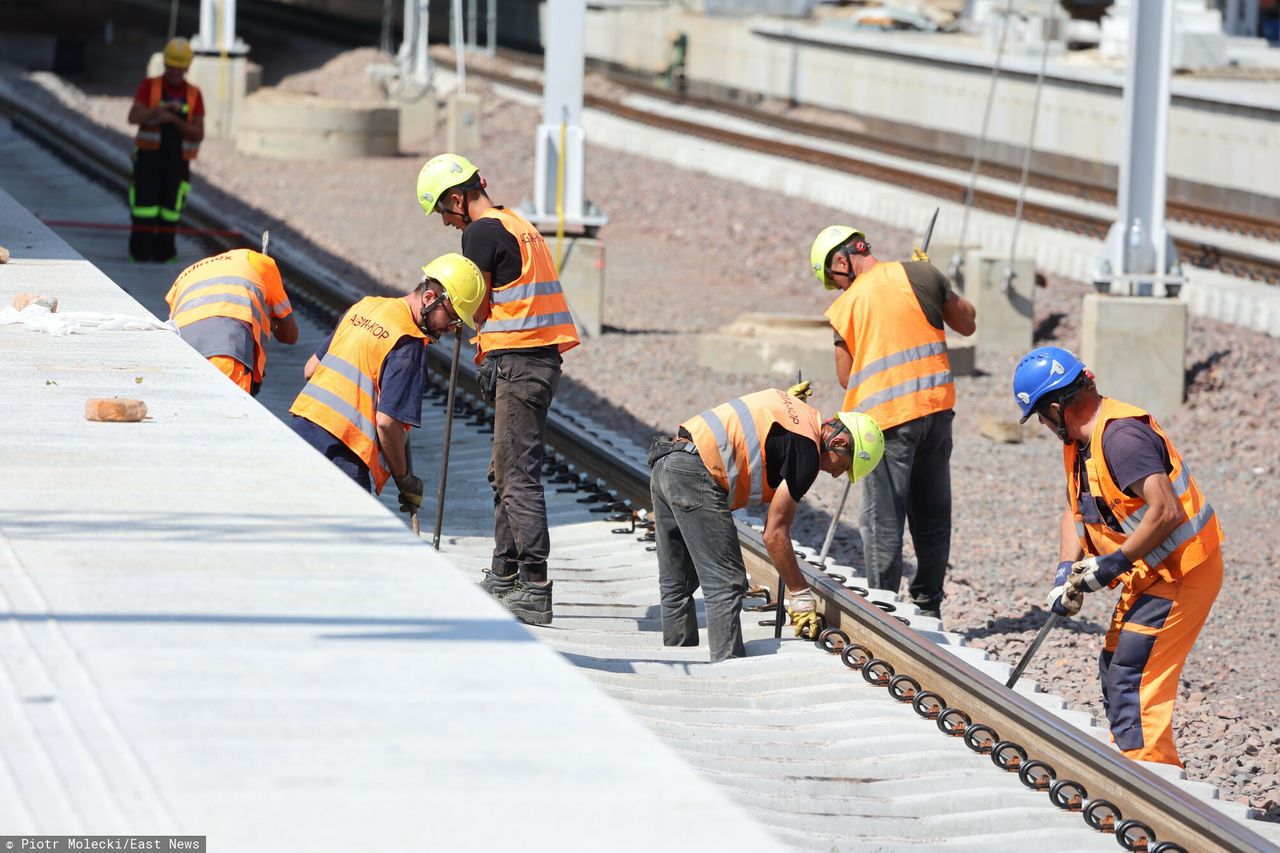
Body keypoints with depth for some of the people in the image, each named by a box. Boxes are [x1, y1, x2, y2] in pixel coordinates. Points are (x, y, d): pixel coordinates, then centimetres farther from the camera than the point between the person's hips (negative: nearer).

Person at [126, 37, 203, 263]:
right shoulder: (149, 86, -2)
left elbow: (198, 134, -4)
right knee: (145, 207, -9)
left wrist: (174, 119, -20)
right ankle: (140, 252, 2)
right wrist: (162, 107, -31)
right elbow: (133, 118, -16)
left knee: (170, 208, 2)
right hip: (149, 159, -2)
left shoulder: (194, 95, 3)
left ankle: (163, 251, 16)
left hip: (177, 162, 2)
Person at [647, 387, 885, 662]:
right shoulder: (807, 449, -8)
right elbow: (774, 533, -7)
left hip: (664, 464, 10)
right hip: (696, 476, -10)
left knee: (677, 586, 15)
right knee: (726, 584, -6)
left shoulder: (797, 410, 19)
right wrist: (801, 596, -2)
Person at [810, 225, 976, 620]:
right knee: (932, 514, 14)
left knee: (883, 521, 2)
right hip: (936, 409, 3)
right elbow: (966, 324, 14)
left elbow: (846, 377, 6)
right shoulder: (920, 275, 2)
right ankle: (928, 605, 21)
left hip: (887, 418, -3)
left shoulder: (845, 307, -1)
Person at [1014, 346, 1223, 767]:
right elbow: (1076, 510, 17)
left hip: (1180, 571, -11)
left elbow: (1166, 511, -31)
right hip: (1150, 574, 11)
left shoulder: (1121, 435, -25)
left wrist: (1116, 562, -25)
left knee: (1134, 681, -11)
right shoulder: (1082, 441, 8)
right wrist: (1067, 571, 2)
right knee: (1115, 668, 18)